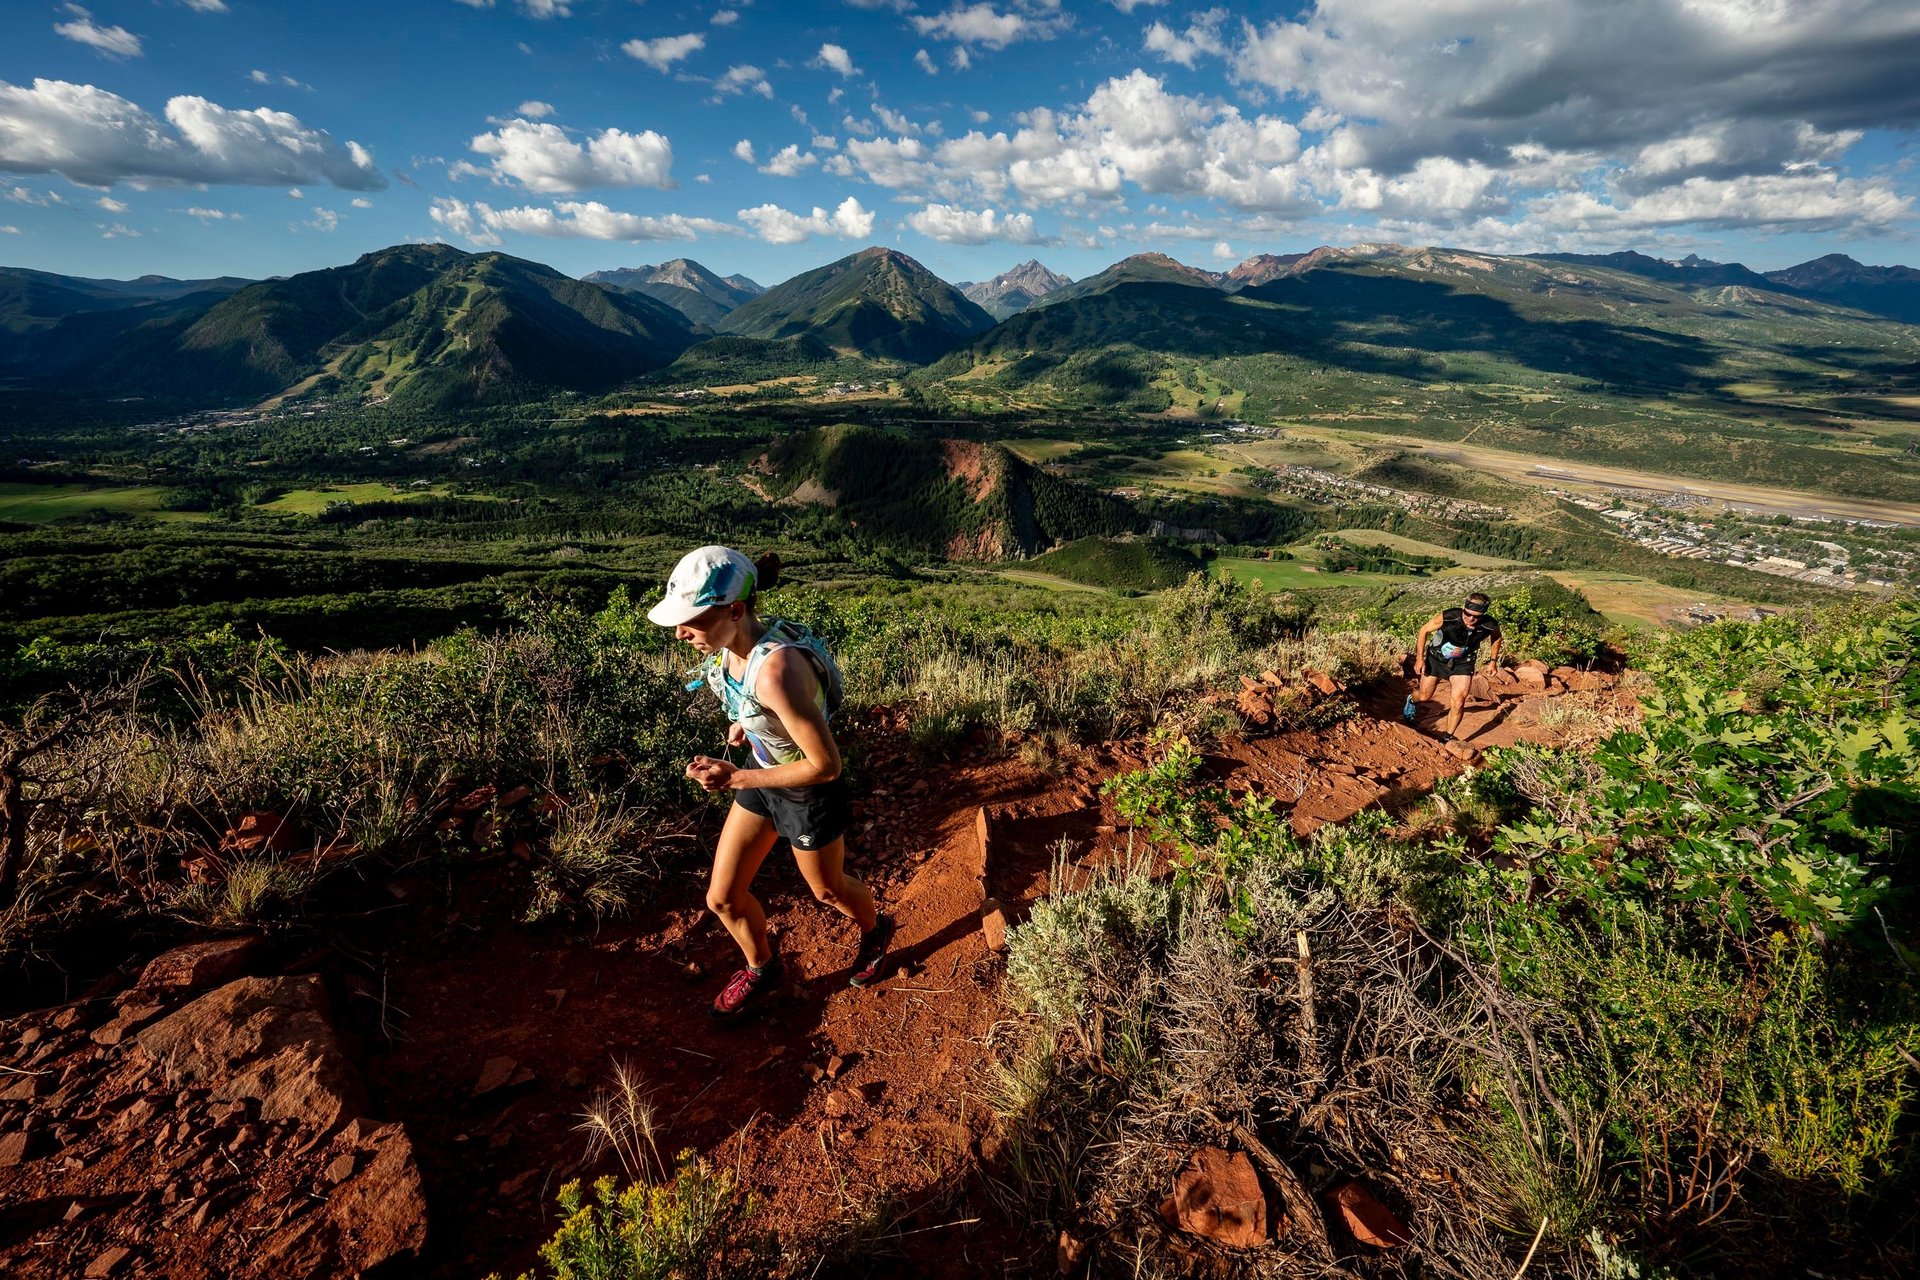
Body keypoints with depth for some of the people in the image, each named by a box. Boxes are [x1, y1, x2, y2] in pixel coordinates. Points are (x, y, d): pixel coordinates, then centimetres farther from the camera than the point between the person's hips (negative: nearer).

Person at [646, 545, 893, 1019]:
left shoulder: (775, 669, -39)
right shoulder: (730, 645, -13)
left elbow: (825, 765, -32)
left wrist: (737, 778, -27)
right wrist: (744, 722, -6)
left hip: (809, 792, -7)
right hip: (762, 775, 7)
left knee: (827, 890, 22)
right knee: (722, 899, 15)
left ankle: (875, 929, 55)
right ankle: (760, 968, 45)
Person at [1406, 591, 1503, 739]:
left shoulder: (1490, 626, -27)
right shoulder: (1447, 617, -34)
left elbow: (1496, 637, 1)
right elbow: (1424, 631, -15)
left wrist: (1493, 660, 7)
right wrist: (1420, 658, -13)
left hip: (1462, 663, 1)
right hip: (1436, 658, -1)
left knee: (1458, 703, -10)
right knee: (1424, 696, 14)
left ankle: (1447, 738, 10)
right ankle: (1411, 700, 51)